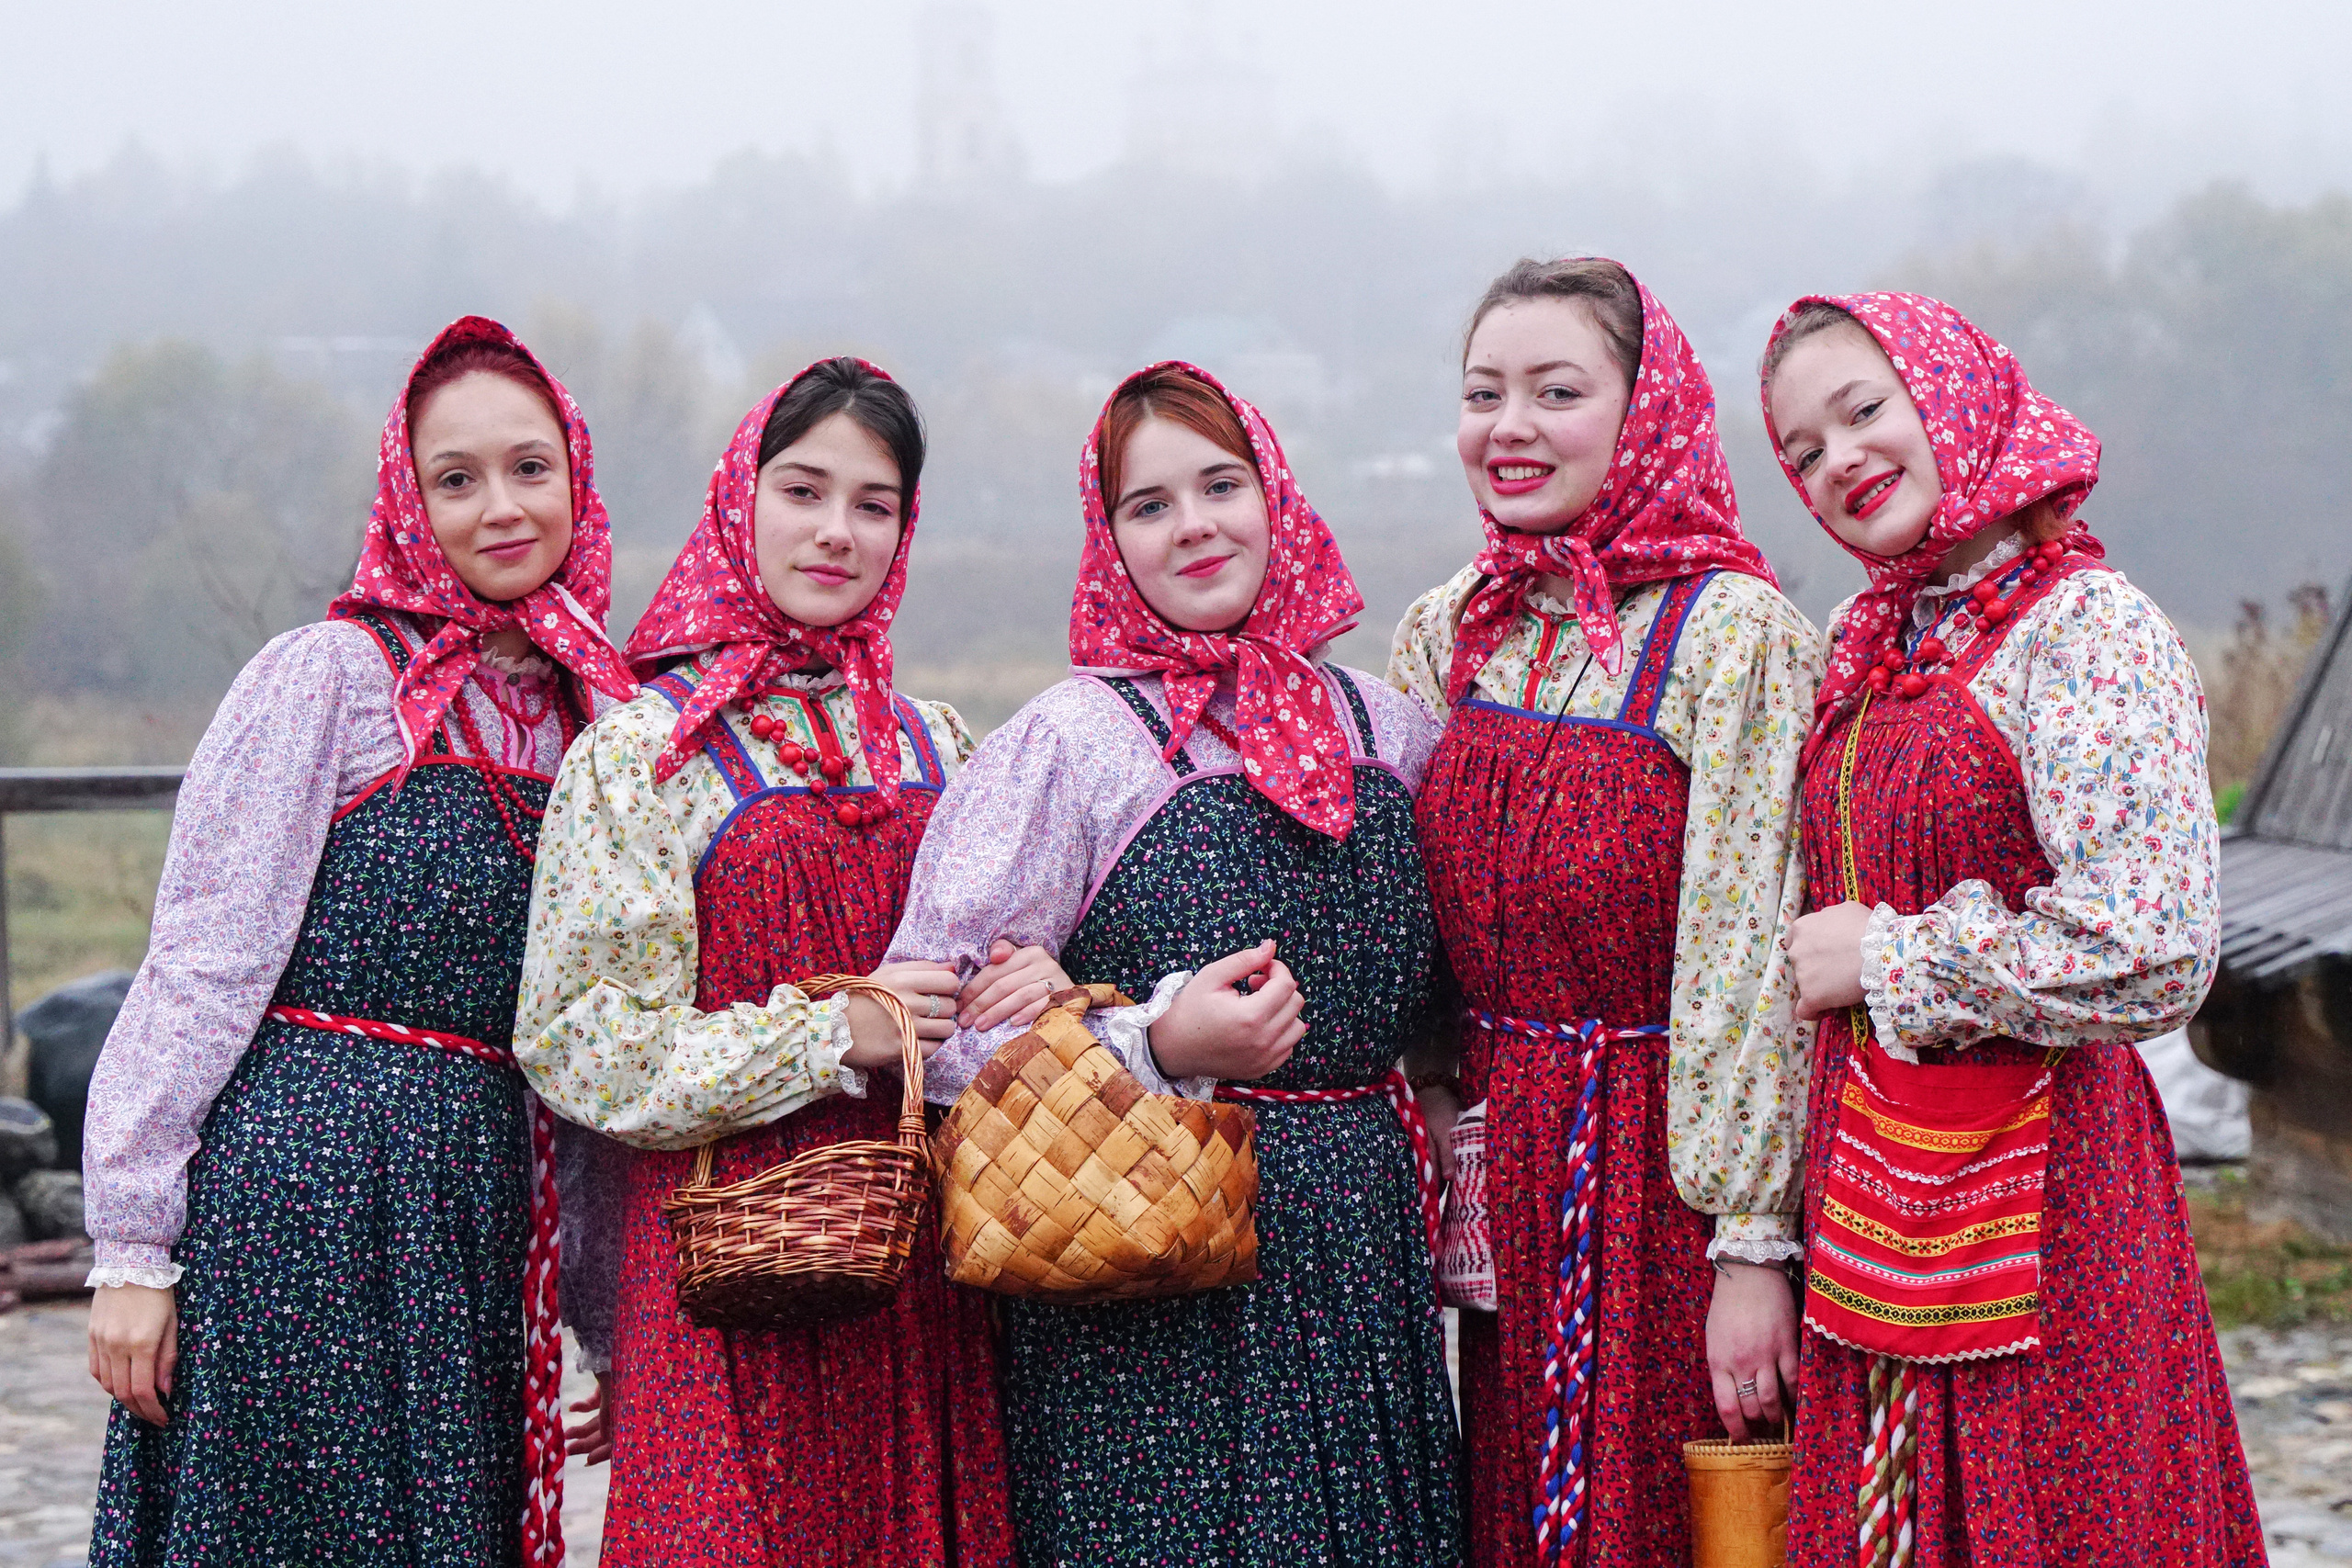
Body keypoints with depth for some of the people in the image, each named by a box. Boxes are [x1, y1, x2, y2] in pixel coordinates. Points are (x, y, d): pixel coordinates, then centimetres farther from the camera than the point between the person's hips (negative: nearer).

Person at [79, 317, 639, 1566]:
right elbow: (200, 966, -8)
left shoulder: (588, 711, 10)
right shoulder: (328, 677, -7)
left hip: (483, 1198, 6)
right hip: (298, 1175, -5)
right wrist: (132, 1244, -12)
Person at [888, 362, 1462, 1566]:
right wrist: (1156, 1048, -20)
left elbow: (1428, 992, 21)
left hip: (1363, 1265, 5)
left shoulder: (1382, 725, 11)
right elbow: (933, 1024, -10)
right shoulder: (1071, 738, -5)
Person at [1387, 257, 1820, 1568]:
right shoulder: (1447, 634, 6)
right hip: (1508, 1190, 6)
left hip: (1668, 1180, -6)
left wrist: (1753, 1245, -16)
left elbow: (1749, 955, -15)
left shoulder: (1731, 631, -12)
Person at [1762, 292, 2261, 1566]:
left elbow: (2153, 955, -21)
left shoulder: (2088, 628, -12)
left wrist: (1885, 960, -12)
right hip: (1872, 1170, 7)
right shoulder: (1873, 643, 11)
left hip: (2032, 1176, -7)